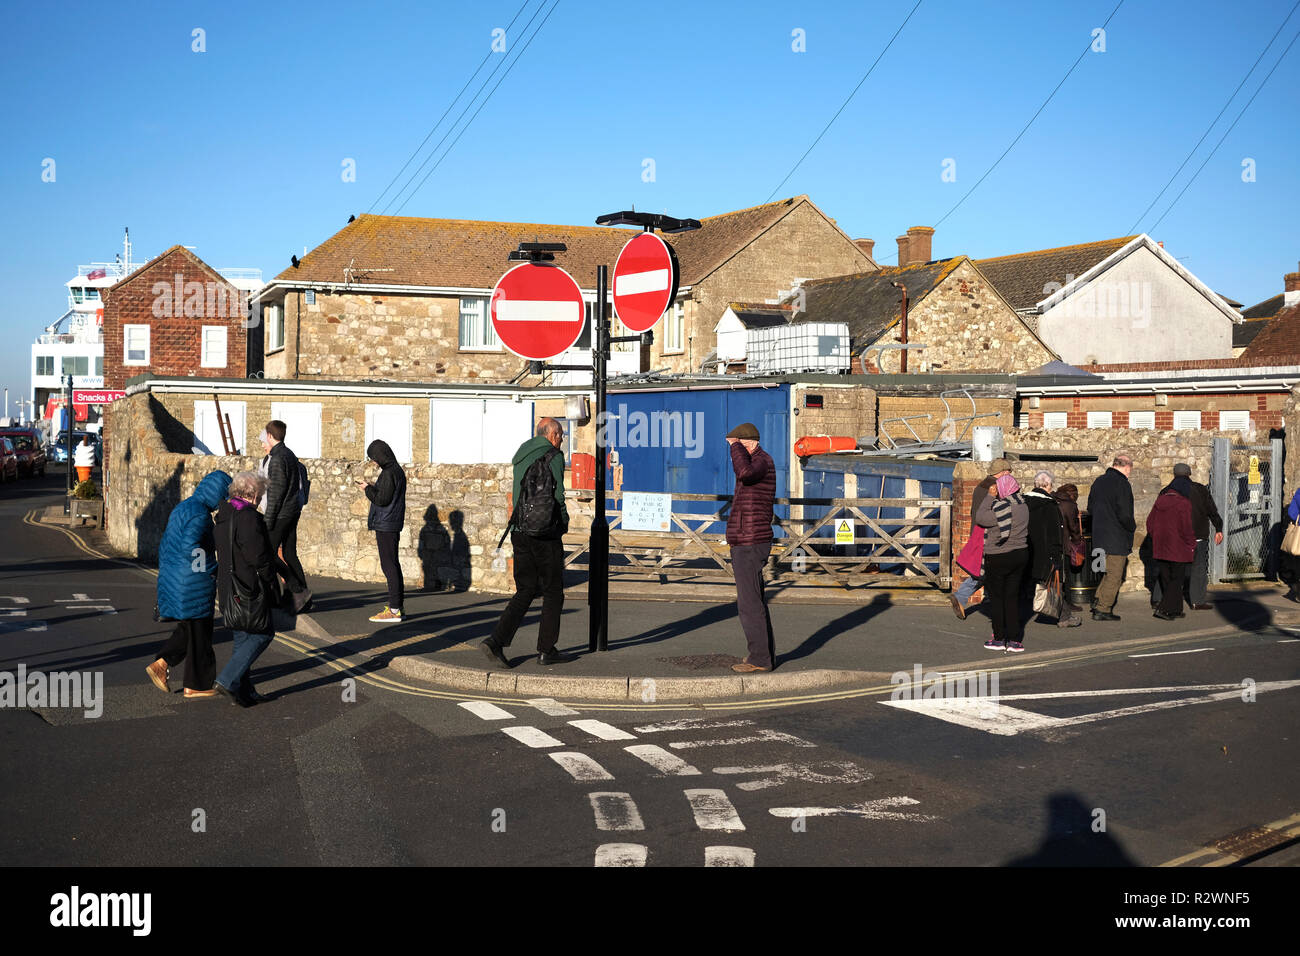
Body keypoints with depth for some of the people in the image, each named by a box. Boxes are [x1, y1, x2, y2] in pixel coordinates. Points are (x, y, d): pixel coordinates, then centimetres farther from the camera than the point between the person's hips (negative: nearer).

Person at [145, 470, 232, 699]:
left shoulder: (182, 508, 12)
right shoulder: (200, 514, -17)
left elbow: (164, 545, 18)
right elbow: (190, 546, -30)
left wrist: (166, 576, 24)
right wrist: (212, 569, -19)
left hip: (172, 578, 9)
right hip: (194, 585, -9)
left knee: (189, 628, 20)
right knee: (198, 633, 3)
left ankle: (160, 665, 10)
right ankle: (195, 686, 11)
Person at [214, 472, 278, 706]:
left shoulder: (224, 516, 12)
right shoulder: (248, 517, -18)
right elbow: (259, 557, -20)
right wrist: (271, 582, -6)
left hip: (228, 586, 9)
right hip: (249, 589, -9)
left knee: (242, 637, 14)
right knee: (262, 634, -1)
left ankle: (243, 690, 18)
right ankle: (228, 680, -6)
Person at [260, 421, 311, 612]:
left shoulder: (277, 459, -16)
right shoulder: (290, 455, 13)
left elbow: (276, 493, -18)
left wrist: (268, 520, -17)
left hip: (280, 514, -9)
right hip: (293, 511, 9)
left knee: (268, 554, -4)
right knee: (290, 554, 12)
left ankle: (298, 591, -9)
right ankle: (303, 595, 11)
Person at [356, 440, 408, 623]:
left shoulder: (389, 473, -15)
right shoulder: (397, 471, 15)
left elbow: (382, 499, -19)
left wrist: (368, 488, -5)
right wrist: (370, 487, 16)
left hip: (386, 526, -10)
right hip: (393, 525, 10)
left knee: (389, 566, -9)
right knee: (393, 565, 14)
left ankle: (394, 610, -9)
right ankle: (398, 606, 18)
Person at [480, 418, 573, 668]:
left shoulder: (520, 456, 14)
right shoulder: (554, 457, -7)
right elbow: (557, 495, -11)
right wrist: (563, 524, 5)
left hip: (520, 532, 7)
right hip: (545, 534, -6)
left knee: (525, 591, 10)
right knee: (553, 593, 6)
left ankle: (496, 642, -4)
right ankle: (546, 651, 10)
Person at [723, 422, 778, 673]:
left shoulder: (762, 461, -14)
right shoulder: (755, 463, 18)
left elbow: (744, 472, -39)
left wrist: (736, 445, -22)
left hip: (749, 546, -11)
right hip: (749, 546, 11)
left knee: (749, 603, -7)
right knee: (755, 601, 15)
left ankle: (760, 658, -1)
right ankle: (766, 654, 22)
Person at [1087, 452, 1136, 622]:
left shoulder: (1098, 481, 9)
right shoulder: (1122, 484, -16)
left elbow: (1090, 508, 15)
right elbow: (1124, 514, -20)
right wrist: (1132, 526, -2)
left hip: (1099, 536, 8)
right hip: (1117, 538, -8)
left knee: (1109, 571, 21)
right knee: (1114, 575, 0)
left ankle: (1099, 600, 14)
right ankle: (1102, 610, 1)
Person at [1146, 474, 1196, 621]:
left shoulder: (1160, 500, 7)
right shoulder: (1183, 503, -14)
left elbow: (1150, 522, 10)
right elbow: (1186, 527, -16)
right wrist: (1192, 544, -3)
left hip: (1160, 548, 7)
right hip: (1178, 549, -7)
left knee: (1166, 580, 13)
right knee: (1176, 580, 1)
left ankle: (1176, 610, 22)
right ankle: (1163, 609, -9)